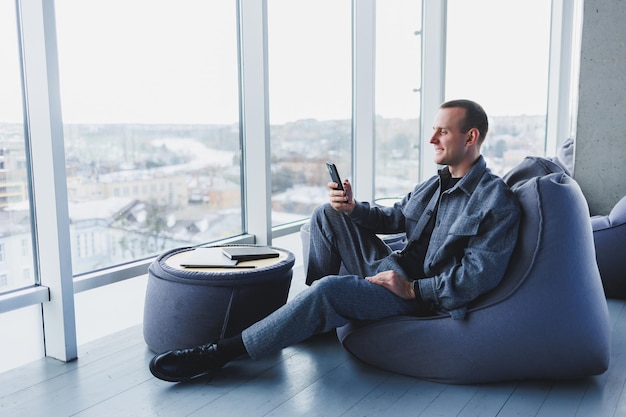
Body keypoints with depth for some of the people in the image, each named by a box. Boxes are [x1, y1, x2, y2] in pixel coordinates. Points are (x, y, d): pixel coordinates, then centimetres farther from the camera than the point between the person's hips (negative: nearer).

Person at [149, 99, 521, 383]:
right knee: (329, 214, 1)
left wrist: (413, 288, -22)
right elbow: (396, 218, 16)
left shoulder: (497, 201, -13)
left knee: (329, 289, -32)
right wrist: (353, 208, -4)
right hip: (393, 270, 9)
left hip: (421, 297, -8)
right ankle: (315, 319, 4)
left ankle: (222, 353, -20)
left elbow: (480, 274, -21)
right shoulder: (438, 183, 13)